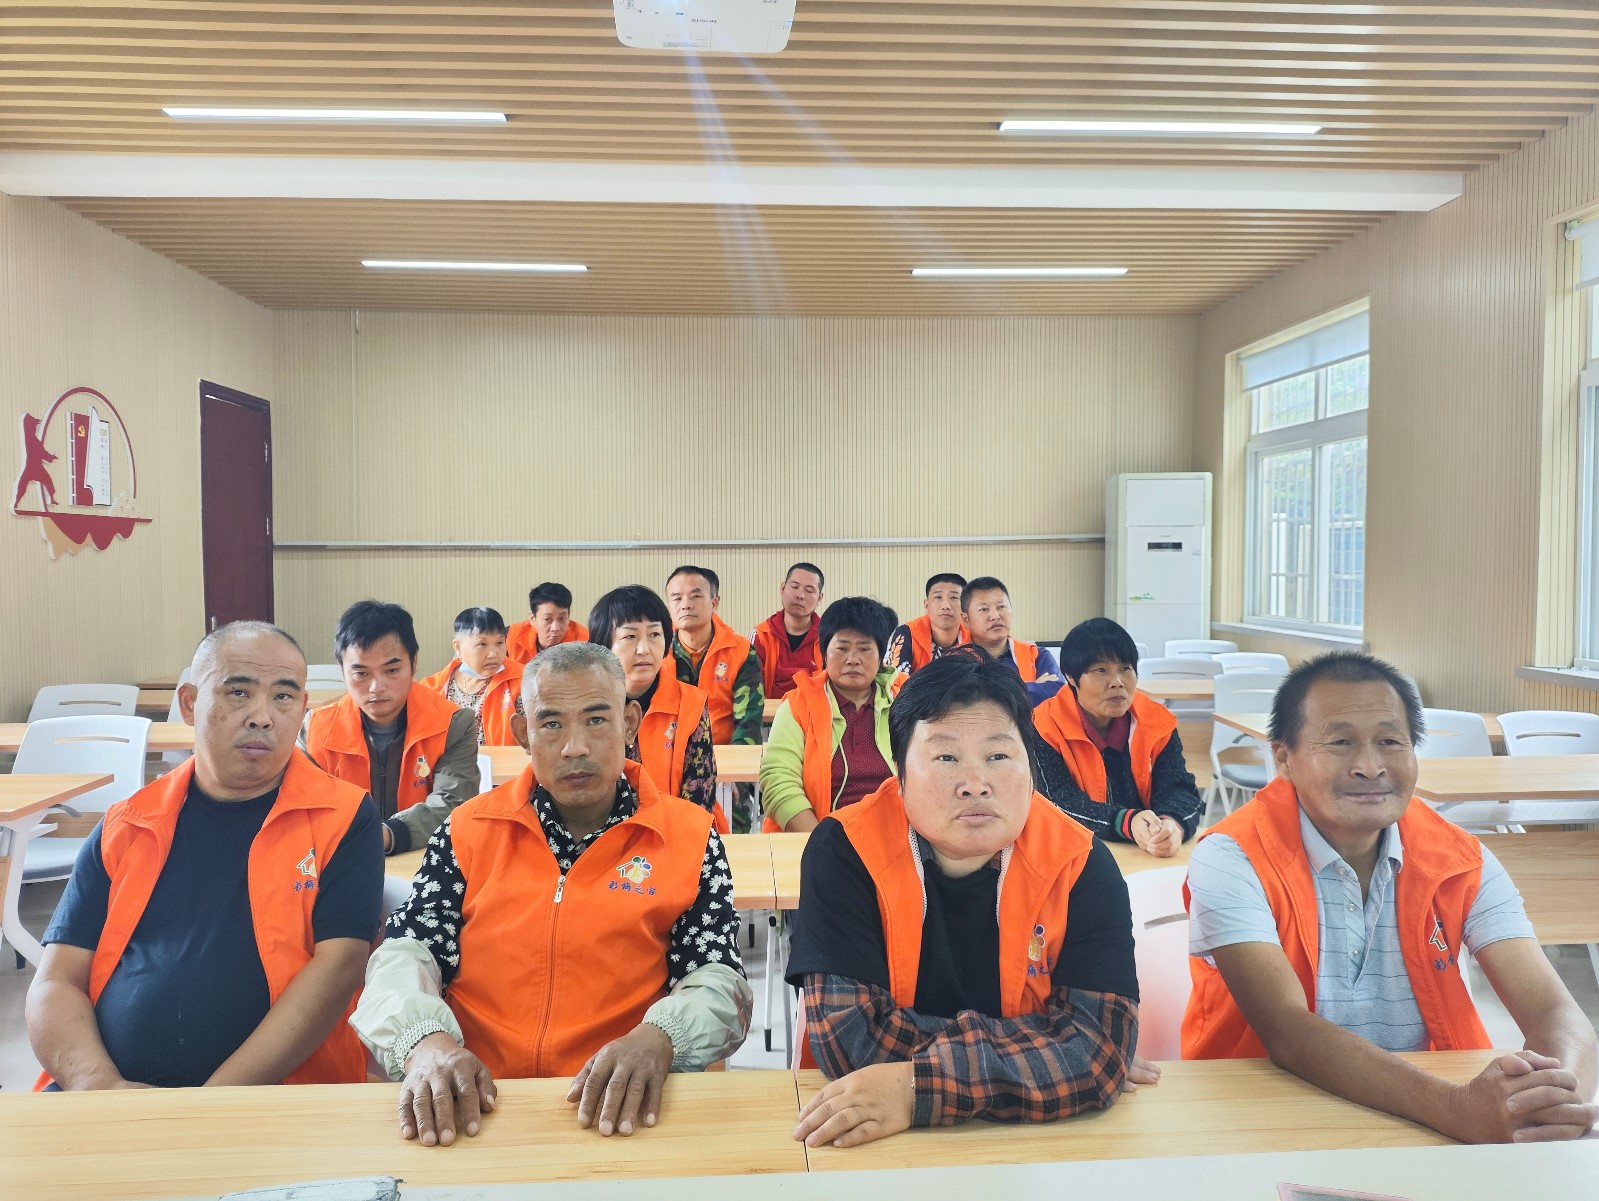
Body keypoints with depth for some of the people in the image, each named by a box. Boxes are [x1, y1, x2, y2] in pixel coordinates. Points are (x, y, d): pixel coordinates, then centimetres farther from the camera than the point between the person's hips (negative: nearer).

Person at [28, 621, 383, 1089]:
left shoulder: (343, 818, 1)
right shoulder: (124, 826, 12)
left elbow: (337, 966, -7)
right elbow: (56, 982, 9)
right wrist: (99, 1085, -11)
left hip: (271, 1105, -3)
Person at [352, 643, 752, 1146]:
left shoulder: (689, 836, 7)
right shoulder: (469, 830, 13)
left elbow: (718, 980, 1)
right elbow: (406, 951, 5)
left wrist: (657, 1039, -22)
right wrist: (426, 1042, -17)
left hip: (621, 1110, -2)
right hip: (475, 1105, 2)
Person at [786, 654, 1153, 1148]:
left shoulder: (1079, 864, -9)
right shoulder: (844, 852, -13)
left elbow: (1102, 1043, -18)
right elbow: (848, 1037, -19)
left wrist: (917, 1087, -28)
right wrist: (1042, 1054, -18)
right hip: (878, 1145, -2)